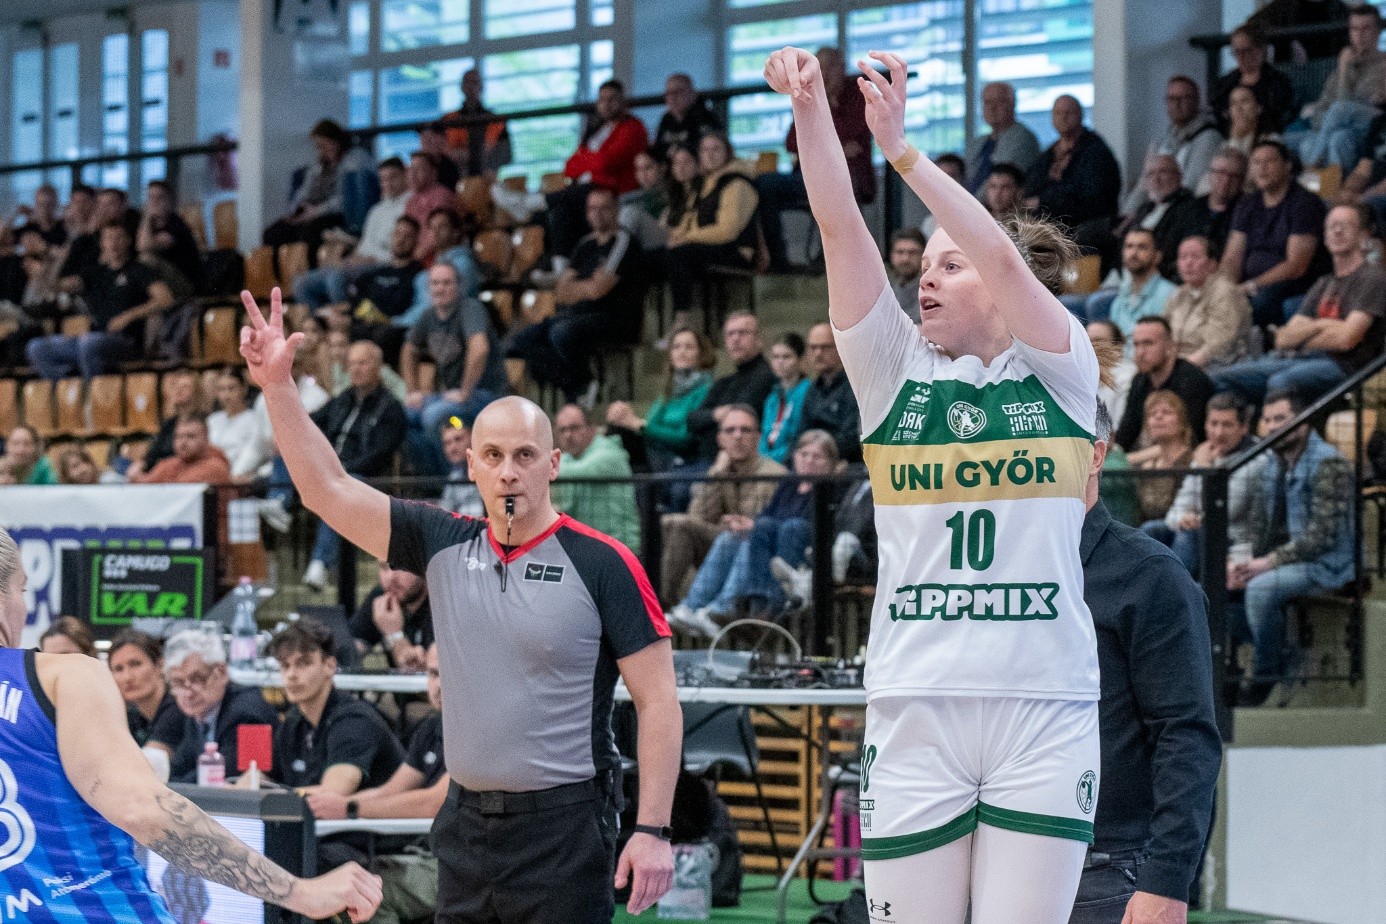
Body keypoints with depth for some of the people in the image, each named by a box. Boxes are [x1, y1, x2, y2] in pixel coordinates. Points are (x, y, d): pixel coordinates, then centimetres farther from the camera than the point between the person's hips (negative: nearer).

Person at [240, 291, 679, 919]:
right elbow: (328, 489, 5)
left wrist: (652, 830, -12)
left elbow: (658, 701, -7)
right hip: (466, 823, 5)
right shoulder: (445, 547, 7)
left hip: (564, 829, -5)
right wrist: (278, 385, -5)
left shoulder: (602, 563, -6)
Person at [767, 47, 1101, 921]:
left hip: (1045, 707, -2)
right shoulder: (897, 369, 11)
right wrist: (810, 108, -12)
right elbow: (842, 230, 0)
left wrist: (900, 146, -16)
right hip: (915, 708, 2)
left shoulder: (1061, 370, 6)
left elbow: (1002, 255, -11)